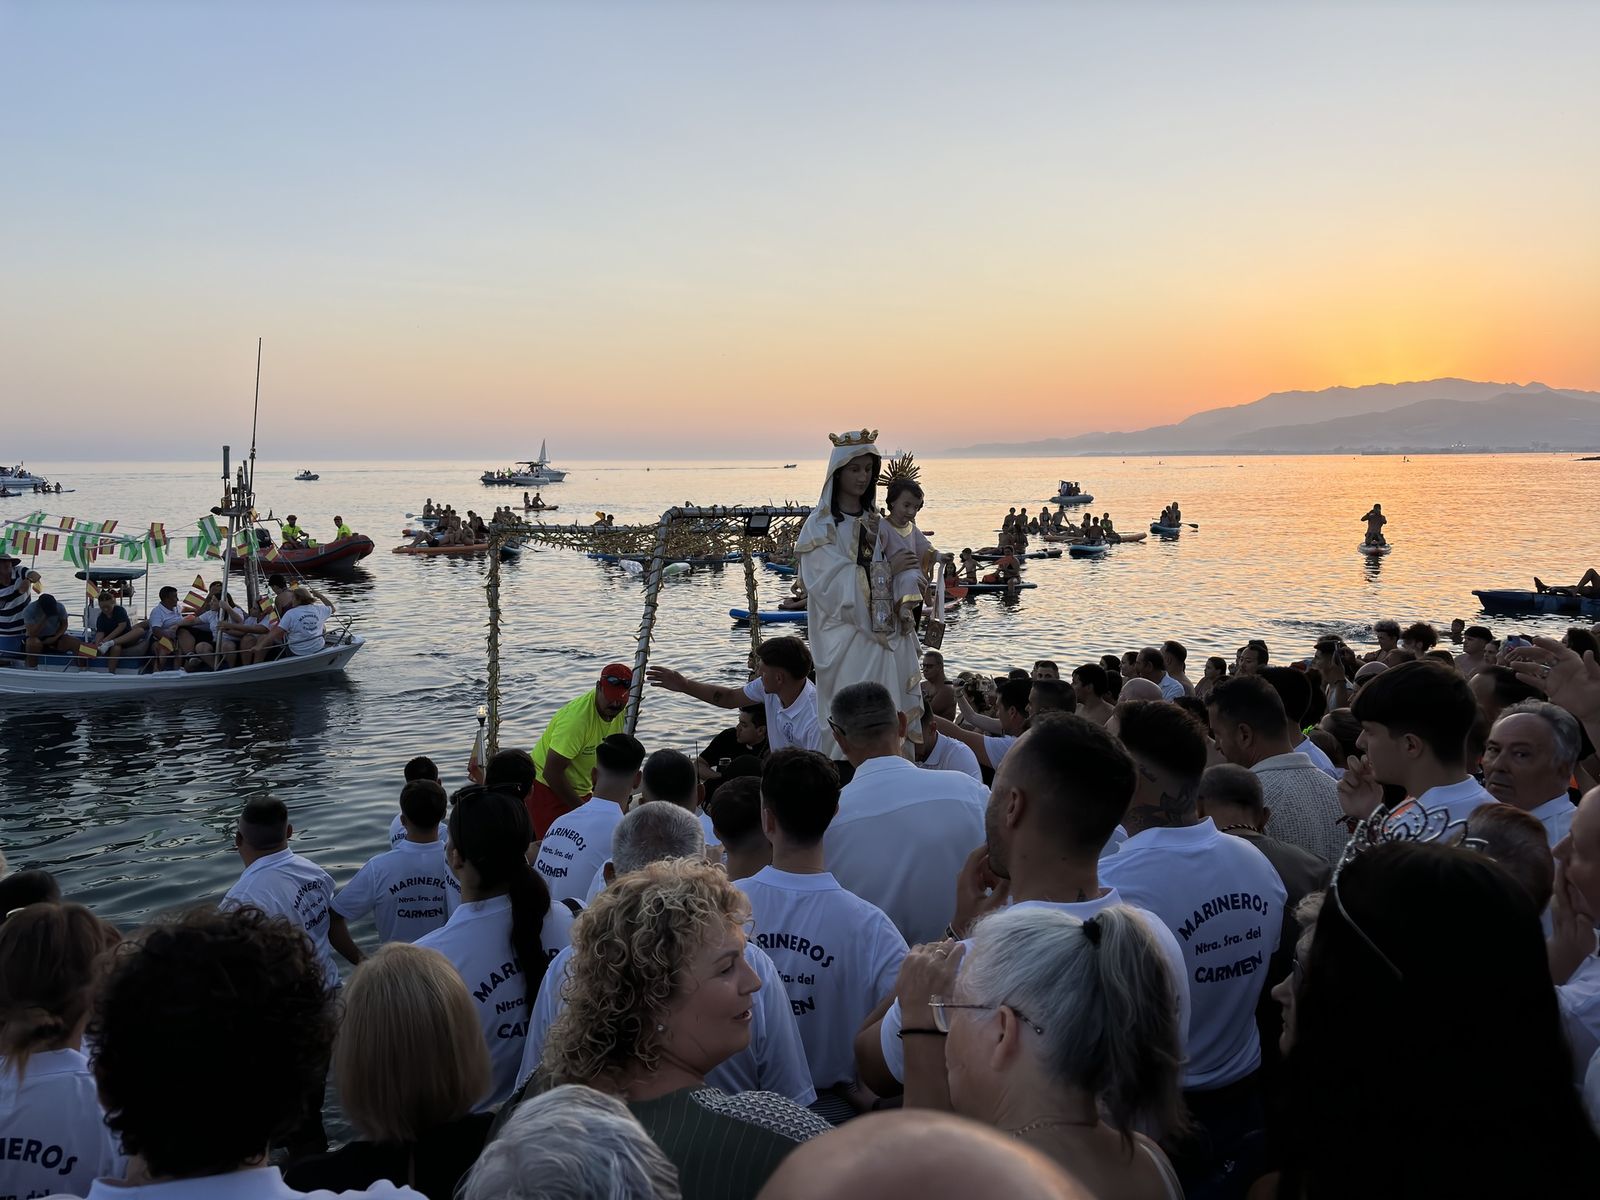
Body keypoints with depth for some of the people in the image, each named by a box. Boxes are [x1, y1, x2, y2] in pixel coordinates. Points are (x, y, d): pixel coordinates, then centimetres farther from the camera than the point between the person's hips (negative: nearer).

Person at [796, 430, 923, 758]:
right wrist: (886, 569, -18)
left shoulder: (875, 521, 13)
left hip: (886, 636, 6)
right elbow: (834, 584, -15)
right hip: (846, 640, -5)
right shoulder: (821, 526, -5)